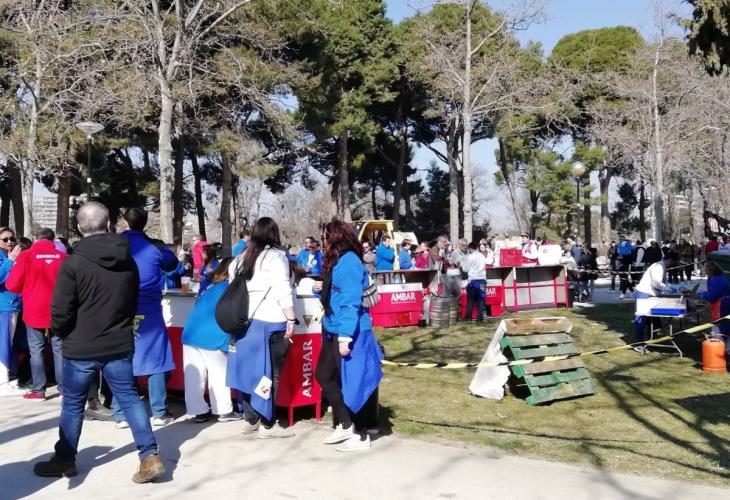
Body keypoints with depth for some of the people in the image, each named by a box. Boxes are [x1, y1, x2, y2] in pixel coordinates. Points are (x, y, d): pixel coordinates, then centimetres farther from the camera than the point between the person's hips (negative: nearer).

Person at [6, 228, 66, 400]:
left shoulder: (26, 256, -7)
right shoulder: (61, 256, -3)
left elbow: (12, 285, -4)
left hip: (34, 311, -1)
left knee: (36, 350, 6)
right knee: (59, 349, 10)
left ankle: (38, 390, 6)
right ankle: (63, 388, 13)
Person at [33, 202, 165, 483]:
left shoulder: (72, 264, -14)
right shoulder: (129, 262, 4)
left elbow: (61, 311, -13)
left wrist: (59, 332, 8)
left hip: (81, 347, -4)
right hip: (119, 345, 4)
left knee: (73, 404, 12)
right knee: (129, 398, 7)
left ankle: (64, 460, 26)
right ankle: (150, 457, 1)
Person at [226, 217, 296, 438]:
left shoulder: (243, 257, 14)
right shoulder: (276, 256, -7)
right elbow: (283, 291, -14)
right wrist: (291, 319, -12)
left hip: (245, 321, 7)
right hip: (270, 323, -7)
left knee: (249, 370, 13)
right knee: (269, 373, 0)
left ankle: (250, 419, 21)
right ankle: (267, 424, 4)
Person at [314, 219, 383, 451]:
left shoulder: (348, 262, -17)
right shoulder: (337, 261, 13)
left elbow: (351, 301, -22)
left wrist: (345, 337, -25)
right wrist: (324, 289, 14)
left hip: (348, 334, -10)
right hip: (334, 331, 10)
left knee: (348, 383, -2)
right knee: (323, 375, 13)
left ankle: (360, 436, 10)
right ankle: (342, 425, 22)